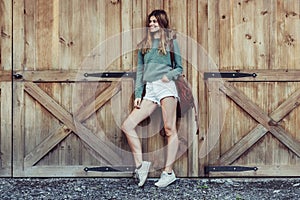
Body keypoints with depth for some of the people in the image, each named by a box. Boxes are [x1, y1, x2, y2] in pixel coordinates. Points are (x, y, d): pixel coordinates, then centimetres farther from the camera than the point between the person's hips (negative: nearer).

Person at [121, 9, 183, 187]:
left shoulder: (171, 42, 12)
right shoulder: (144, 45, 22)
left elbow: (179, 68, 12)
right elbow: (139, 71, 19)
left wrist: (170, 75, -10)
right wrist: (138, 94, 10)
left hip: (165, 86, -5)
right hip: (149, 90, 5)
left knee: (170, 129, -7)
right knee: (128, 125, -6)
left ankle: (168, 172, -3)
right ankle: (140, 165, -1)